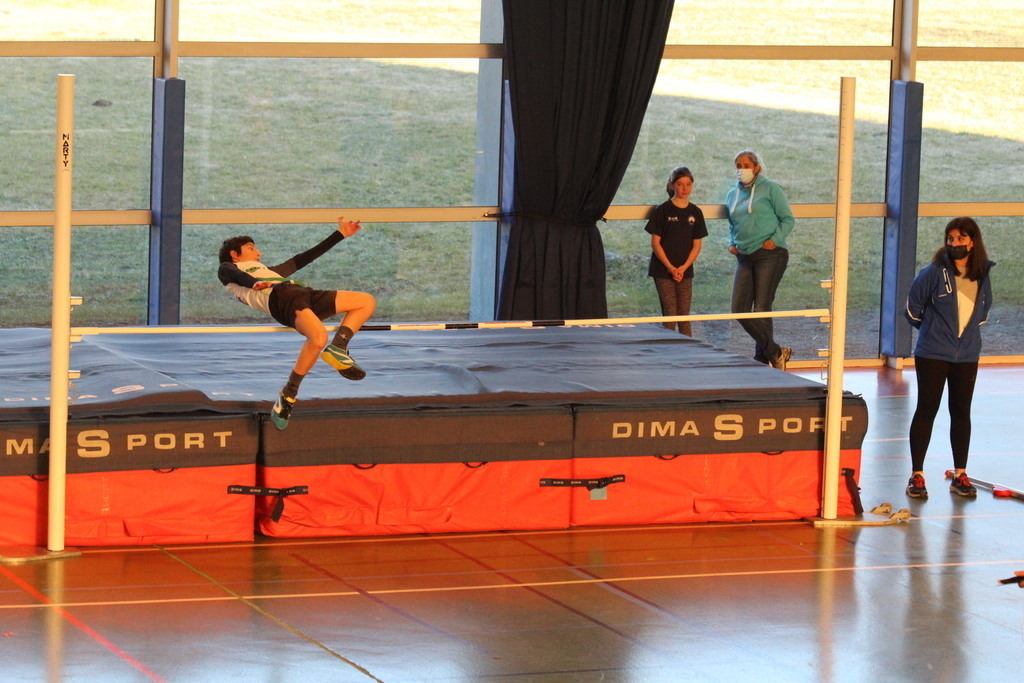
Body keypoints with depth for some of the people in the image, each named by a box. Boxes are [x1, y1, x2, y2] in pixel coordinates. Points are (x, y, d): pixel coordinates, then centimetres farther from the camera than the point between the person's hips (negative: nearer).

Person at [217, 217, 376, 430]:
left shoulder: (266, 270, 43)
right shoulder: (228, 270, 23)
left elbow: (302, 259, 45)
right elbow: (232, 274, -1)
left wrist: (340, 235, 48)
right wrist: (253, 282, -25)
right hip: (279, 297, -8)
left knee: (367, 301, 7)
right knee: (318, 338, -36)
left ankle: (337, 349, -4)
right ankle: (288, 395, -26)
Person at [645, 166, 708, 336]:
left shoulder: (695, 213, 6)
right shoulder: (663, 211, -4)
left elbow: (697, 245, 7)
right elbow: (655, 243, -5)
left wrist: (683, 268, -7)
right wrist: (670, 268, -13)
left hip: (685, 271, 3)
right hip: (663, 270, -3)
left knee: (684, 316, 4)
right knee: (670, 315, -6)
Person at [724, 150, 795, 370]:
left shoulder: (770, 188, 0)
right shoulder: (732, 195, 18)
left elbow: (788, 219, -1)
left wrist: (774, 240, -14)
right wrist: (732, 243, 10)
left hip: (769, 255, -7)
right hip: (745, 258, 7)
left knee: (762, 310, -9)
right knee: (739, 310, -2)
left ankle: (763, 357, 5)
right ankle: (775, 352, 8)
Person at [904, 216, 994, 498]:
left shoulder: (982, 274, 2)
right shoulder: (935, 271, -11)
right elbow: (913, 305, 1)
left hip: (967, 355, 4)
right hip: (932, 354, -4)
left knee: (961, 412, 9)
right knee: (926, 411, 0)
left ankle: (960, 475, 17)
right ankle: (916, 475, 5)